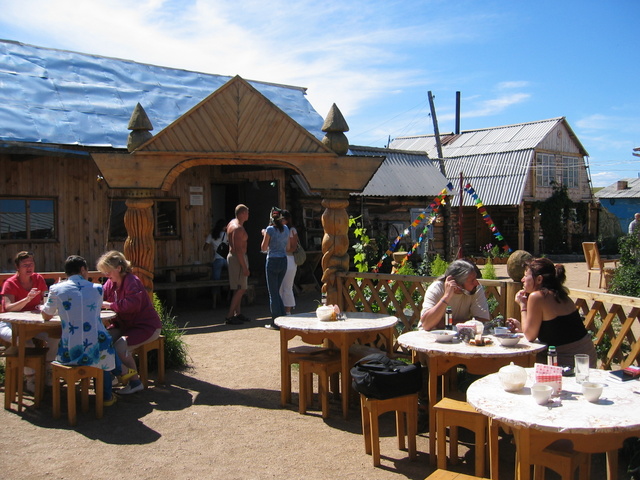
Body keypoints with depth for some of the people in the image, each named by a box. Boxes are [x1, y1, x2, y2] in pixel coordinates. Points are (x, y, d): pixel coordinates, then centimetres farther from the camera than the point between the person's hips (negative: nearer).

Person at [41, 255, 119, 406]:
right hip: (96, 353, 0)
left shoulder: (57, 289, 1)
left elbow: (46, 316, 15)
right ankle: (106, 396, 39)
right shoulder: (97, 288, 3)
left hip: (69, 354, 1)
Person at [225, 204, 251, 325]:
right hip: (238, 259, -11)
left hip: (232, 255, 11)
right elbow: (239, 250, -25)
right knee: (240, 289, -8)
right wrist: (244, 267, -24)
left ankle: (238, 313, 22)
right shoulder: (238, 228, -21)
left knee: (240, 288, 16)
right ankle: (229, 316, -6)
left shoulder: (232, 223, 11)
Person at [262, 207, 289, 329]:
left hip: (272, 261, -6)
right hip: (283, 261, 6)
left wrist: (264, 235, 6)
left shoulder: (270, 229, -11)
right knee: (277, 291, 18)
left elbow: (264, 248, -7)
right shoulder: (286, 229, 6)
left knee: (273, 293, 1)